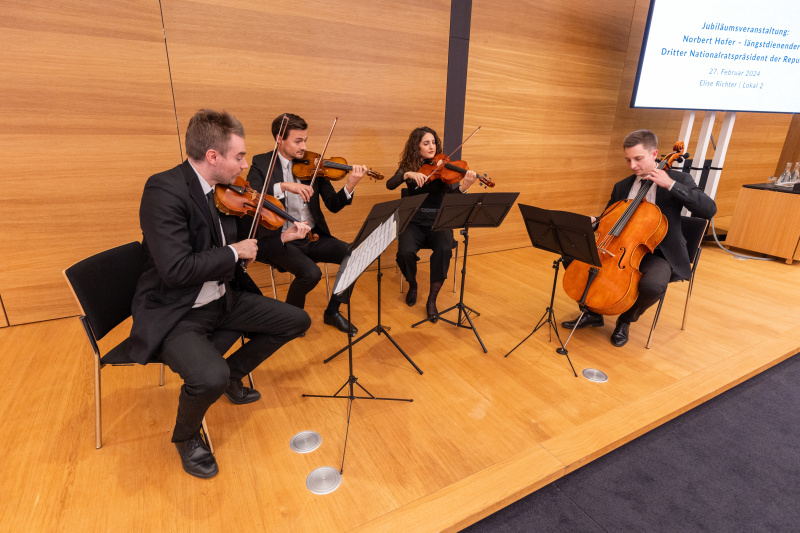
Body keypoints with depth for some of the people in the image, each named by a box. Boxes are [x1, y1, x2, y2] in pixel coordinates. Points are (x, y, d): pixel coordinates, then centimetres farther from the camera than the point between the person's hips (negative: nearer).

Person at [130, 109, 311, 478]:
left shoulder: (222, 191, 2)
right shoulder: (164, 189, -22)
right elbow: (176, 270, -30)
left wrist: (281, 237, 5)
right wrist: (233, 252, -18)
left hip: (222, 301, 8)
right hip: (175, 314, -8)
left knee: (297, 321, 6)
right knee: (211, 378, -32)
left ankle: (233, 374, 26)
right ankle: (186, 437, 6)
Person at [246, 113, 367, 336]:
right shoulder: (261, 163, -1)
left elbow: (333, 205, 3)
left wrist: (349, 186, -17)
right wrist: (283, 186, -31)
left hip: (312, 237, 4)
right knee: (311, 272, -29)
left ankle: (333, 311, 7)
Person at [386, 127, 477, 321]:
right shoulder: (408, 166, 5)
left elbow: (451, 191, -17)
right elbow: (389, 184, -12)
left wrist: (464, 186, -39)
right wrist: (408, 174, -29)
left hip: (438, 222, 0)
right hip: (414, 223, 1)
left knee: (444, 250, -32)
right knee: (405, 252, -29)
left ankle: (432, 300, -13)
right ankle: (412, 285, 6)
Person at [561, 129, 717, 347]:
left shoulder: (678, 179, -4)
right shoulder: (622, 186, 9)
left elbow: (709, 209, -17)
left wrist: (671, 184, -24)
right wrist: (593, 222, -10)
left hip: (658, 254, -5)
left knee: (652, 284, -37)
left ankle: (626, 320, -2)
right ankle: (592, 313, 5)